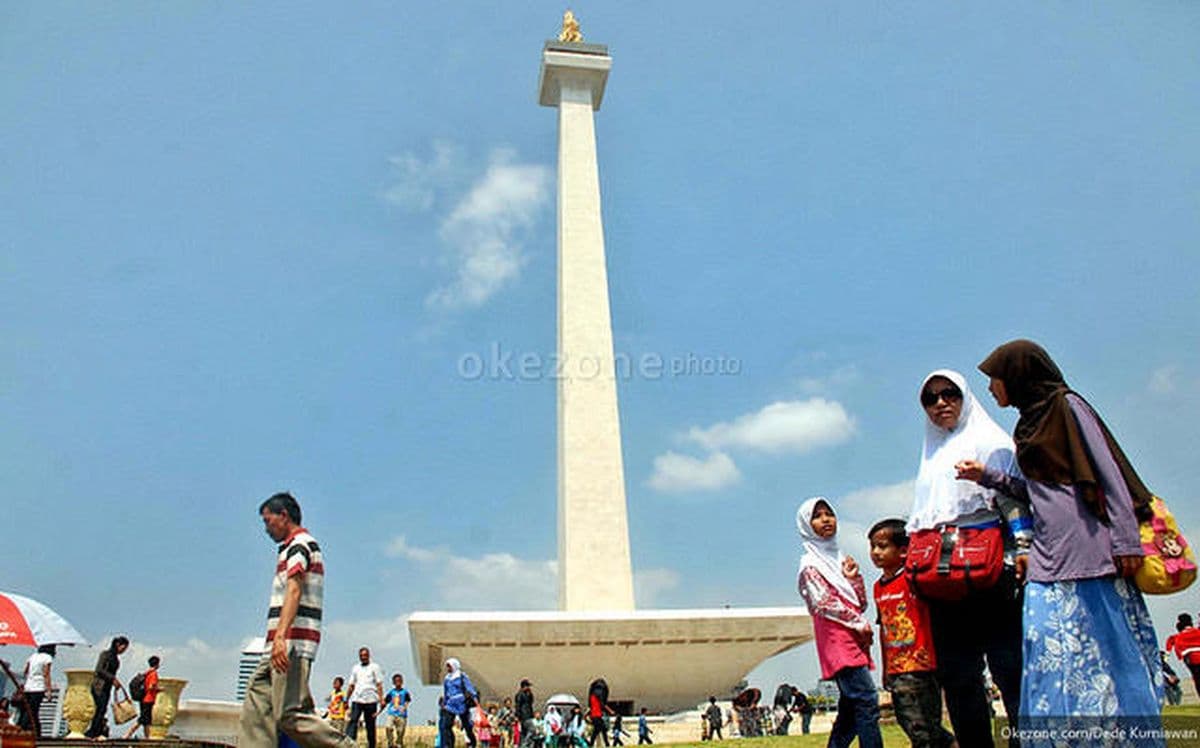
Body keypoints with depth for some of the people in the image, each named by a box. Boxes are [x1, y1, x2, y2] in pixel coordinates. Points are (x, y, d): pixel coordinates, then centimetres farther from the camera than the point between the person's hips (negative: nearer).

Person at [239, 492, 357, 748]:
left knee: (289, 714, -12)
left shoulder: (299, 543, -6)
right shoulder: (292, 547, 26)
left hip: (292, 644, -10)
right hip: (280, 648, 10)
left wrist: (280, 636, -30)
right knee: (255, 709, 6)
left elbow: (294, 591, -20)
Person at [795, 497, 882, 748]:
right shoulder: (810, 564, -1)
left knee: (850, 708, 9)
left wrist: (854, 577, 3)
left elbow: (861, 604, 18)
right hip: (837, 640, -8)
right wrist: (860, 623, -9)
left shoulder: (841, 559, 20)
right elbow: (822, 603, -12)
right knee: (867, 700, -15)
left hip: (854, 642, 8)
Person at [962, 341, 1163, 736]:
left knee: (1109, 651, -1)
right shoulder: (1029, 423, 21)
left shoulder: (1067, 405, 0)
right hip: (1049, 553, 7)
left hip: (1087, 548, -7)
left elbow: (1108, 472, -7)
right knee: (1050, 657, 1)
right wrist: (988, 475, 14)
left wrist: (1126, 538, -14)